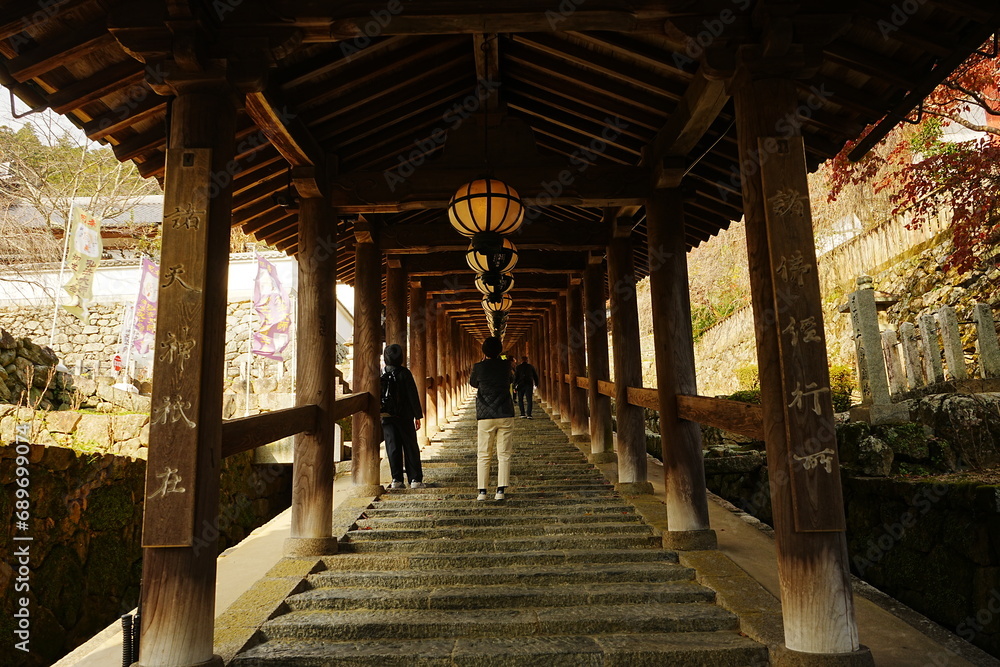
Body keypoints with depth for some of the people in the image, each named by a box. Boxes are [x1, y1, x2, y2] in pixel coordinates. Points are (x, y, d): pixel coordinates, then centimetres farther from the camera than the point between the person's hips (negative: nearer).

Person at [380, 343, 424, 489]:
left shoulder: (380, 373, 1)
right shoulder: (404, 373, -7)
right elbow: (413, 395, -7)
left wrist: (380, 414, 14)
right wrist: (417, 415, -1)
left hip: (387, 417, 2)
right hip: (405, 417, -2)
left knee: (392, 447, 7)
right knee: (410, 447, 4)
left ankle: (396, 479, 7)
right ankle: (415, 479, 4)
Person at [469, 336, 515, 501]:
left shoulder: (478, 367, -5)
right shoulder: (506, 366, -1)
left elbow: (473, 383, 14)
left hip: (485, 416, -1)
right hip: (505, 415, 1)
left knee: (484, 455, 7)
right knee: (503, 455, 5)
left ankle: (482, 491, 5)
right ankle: (501, 490, 1)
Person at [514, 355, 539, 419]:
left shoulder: (518, 367, 0)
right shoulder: (531, 367, 6)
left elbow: (515, 377, -2)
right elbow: (535, 376, 10)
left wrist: (514, 386, 1)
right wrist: (536, 384, 17)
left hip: (521, 385, -1)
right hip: (529, 385, 1)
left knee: (520, 400, 10)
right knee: (529, 400, 2)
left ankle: (523, 414, 2)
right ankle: (529, 415, -9)